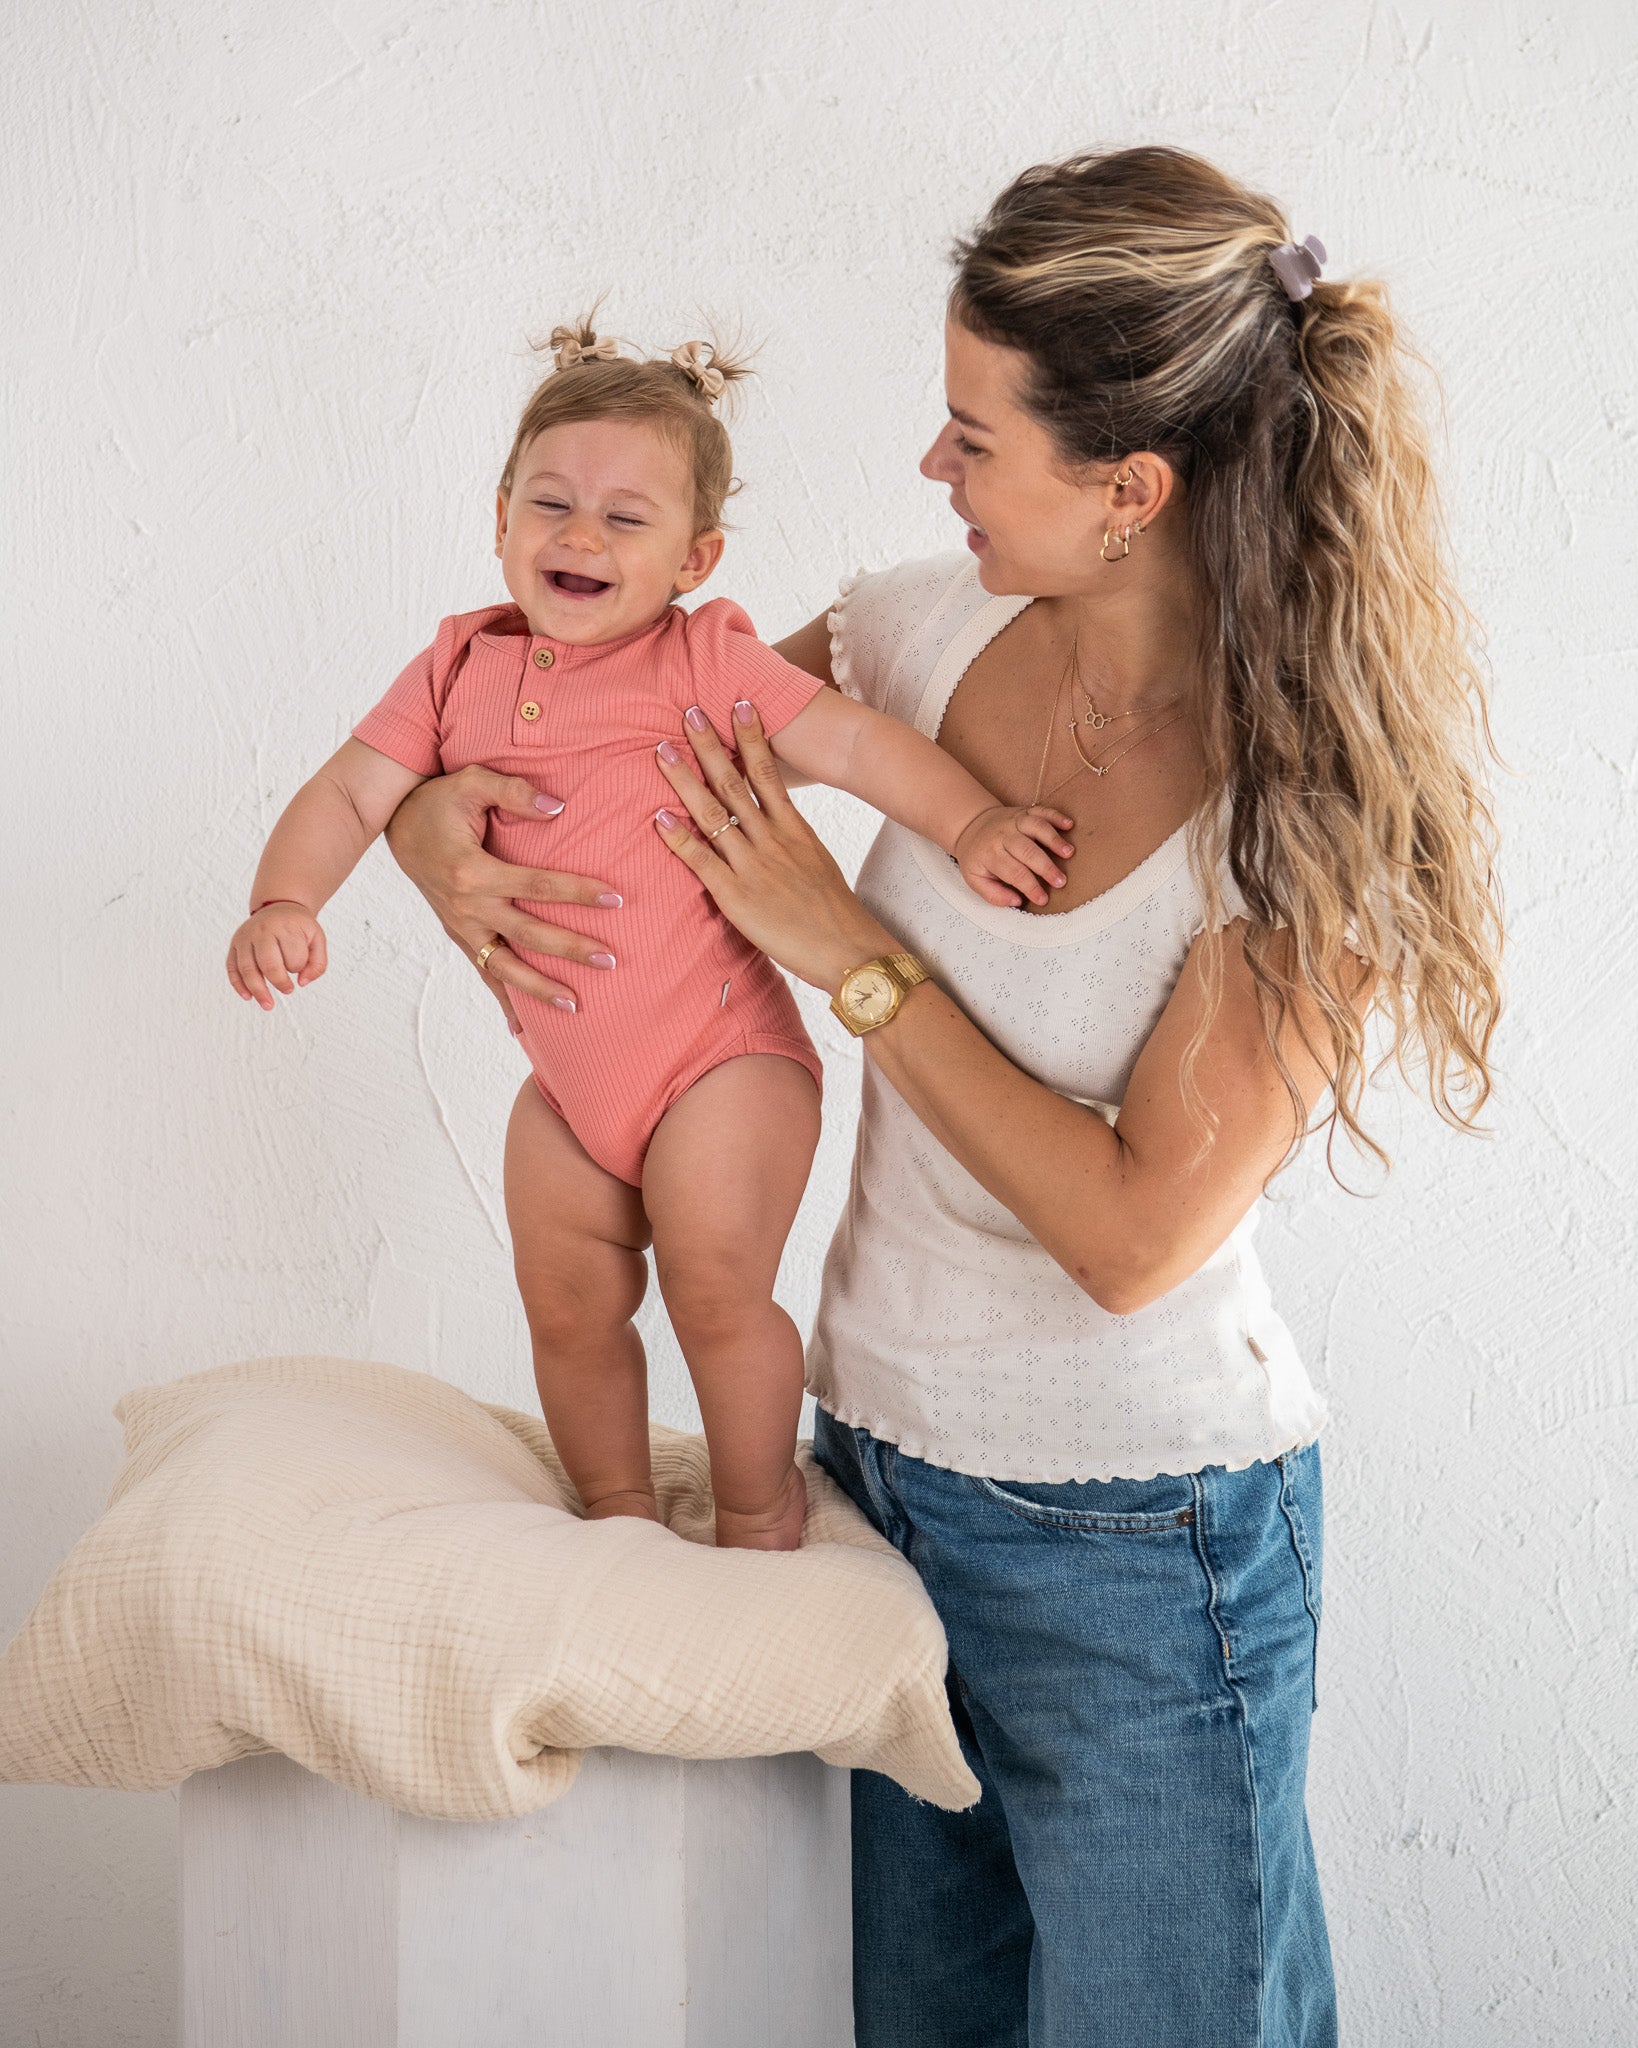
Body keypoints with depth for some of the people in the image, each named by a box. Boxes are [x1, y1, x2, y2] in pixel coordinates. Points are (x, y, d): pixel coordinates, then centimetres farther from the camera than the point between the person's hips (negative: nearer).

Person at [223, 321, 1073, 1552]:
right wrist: (285, 904, -15)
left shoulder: (701, 658, -9)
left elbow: (852, 739, -15)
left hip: (717, 1049, -5)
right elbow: (353, 794, 3)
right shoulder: (462, 667, 4)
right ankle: (618, 1514, 33)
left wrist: (970, 820, -28)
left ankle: (760, 1511, 17)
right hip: (567, 1077, 5)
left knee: (715, 1290, -9)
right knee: (569, 1310, 10)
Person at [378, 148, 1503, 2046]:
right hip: (884, 1453, 5)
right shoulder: (938, 629, -5)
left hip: (1137, 1533, -5)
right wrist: (436, 812, -8)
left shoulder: (1311, 801, -20)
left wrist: (851, 949, -18)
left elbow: (1133, 1232, -23)